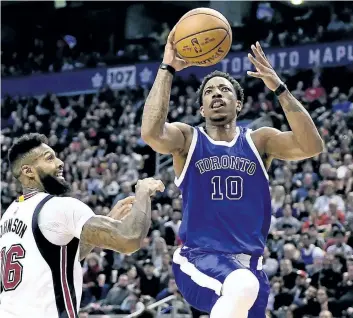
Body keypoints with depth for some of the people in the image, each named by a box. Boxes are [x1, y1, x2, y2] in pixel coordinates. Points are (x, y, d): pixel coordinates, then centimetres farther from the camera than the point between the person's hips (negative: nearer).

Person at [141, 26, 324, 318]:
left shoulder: (258, 141, 9)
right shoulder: (188, 139, 3)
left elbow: (312, 146, -8)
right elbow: (151, 133, -20)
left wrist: (279, 88, -14)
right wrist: (168, 69, -16)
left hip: (248, 264, 5)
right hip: (198, 258, -5)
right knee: (243, 288, -38)